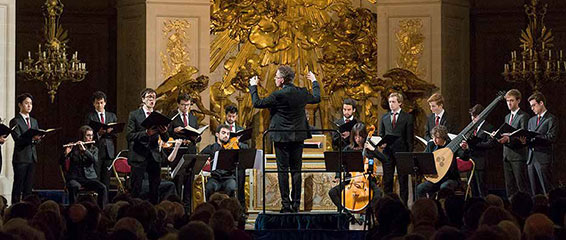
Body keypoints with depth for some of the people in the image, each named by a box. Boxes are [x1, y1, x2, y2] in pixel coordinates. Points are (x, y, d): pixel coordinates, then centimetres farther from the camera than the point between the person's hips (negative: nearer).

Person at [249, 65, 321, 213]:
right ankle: (296, 204, 9)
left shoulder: (278, 95, -16)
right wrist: (314, 82, 35)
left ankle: (286, 204, -2)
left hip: (282, 137, -5)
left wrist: (253, 87, 5)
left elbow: (257, 103, -9)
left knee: (283, 170, 0)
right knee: (296, 170, 8)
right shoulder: (302, 93, 0)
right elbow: (317, 98, 20)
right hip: (298, 137, 5)